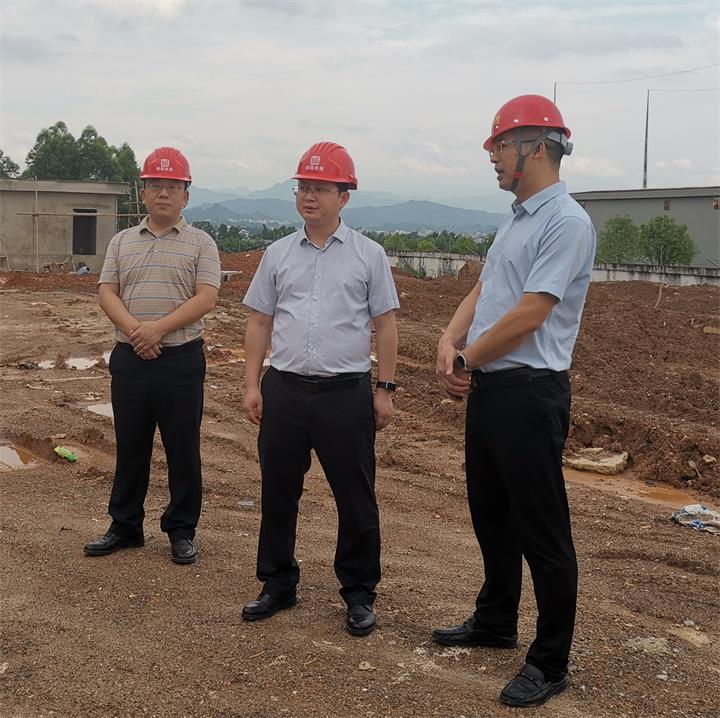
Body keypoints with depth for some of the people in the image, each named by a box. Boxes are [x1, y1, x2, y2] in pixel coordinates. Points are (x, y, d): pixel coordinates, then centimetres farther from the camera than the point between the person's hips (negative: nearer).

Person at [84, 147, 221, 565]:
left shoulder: (200, 243, 1)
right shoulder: (122, 242, 12)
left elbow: (205, 299, -9)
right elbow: (107, 293, 3)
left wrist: (158, 328, -19)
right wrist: (134, 331, -15)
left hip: (181, 360, -3)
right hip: (129, 358, 3)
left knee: (183, 450, 5)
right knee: (130, 447, 13)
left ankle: (182, 531, 18)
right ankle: (125, 526, 26)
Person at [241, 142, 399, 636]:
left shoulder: (369, 255, 2)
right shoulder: (278, 254, 9)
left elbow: (385, 325, 2)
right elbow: (260, 322, 11)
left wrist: (385, 390, -3)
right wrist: (252, 384, 4)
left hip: (346, 392, -3)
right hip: (284, 390, 3)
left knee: (356, 498, 4)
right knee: (278, 493, 11)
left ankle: (360, 594, 19)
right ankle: (278, 585, 27)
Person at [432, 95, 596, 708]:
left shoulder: (567, 223, -16)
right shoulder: (514, 220, 15)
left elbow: (527, 317, -21)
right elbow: (481, 293, 14)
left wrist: (466, 360, -9)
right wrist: (449, 342, -5)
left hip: (529, 393, -10)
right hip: (487, 388, 10)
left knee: (542, 532, 1)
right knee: (490, 515, 21)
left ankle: (550, 664, 14)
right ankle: (496, 623, 39)